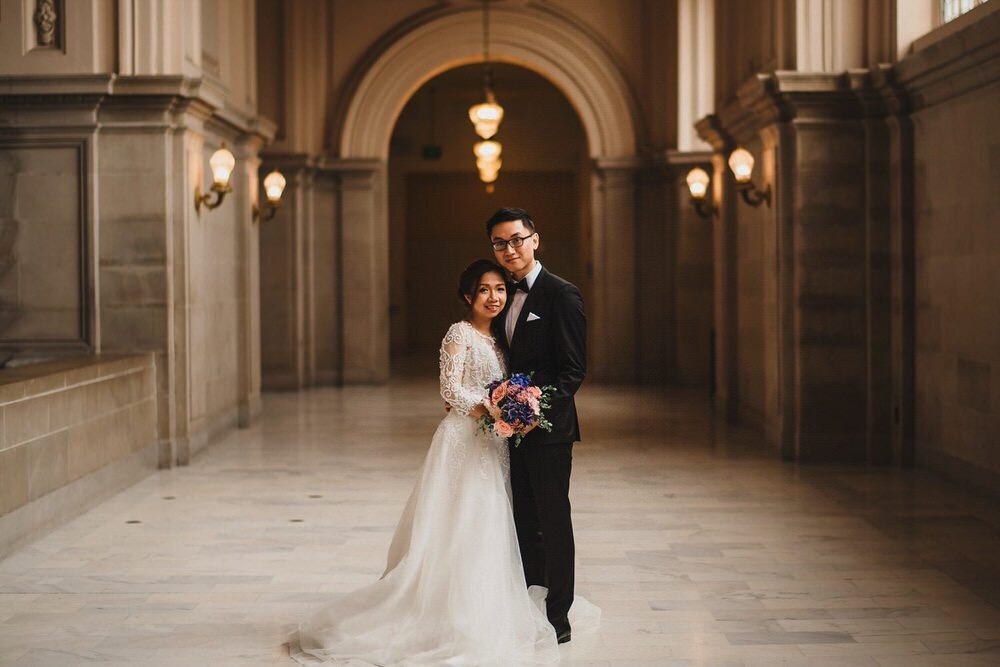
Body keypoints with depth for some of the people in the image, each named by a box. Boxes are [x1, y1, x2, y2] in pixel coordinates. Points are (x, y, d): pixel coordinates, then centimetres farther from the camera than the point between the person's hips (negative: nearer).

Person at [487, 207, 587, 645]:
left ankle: (558, 620, 9)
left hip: (549, 427, -7)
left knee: (553, 521, 1)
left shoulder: (560, 294, -10)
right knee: (524, 522, 13)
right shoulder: (508, 297, 13)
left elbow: (573, 368, -14)